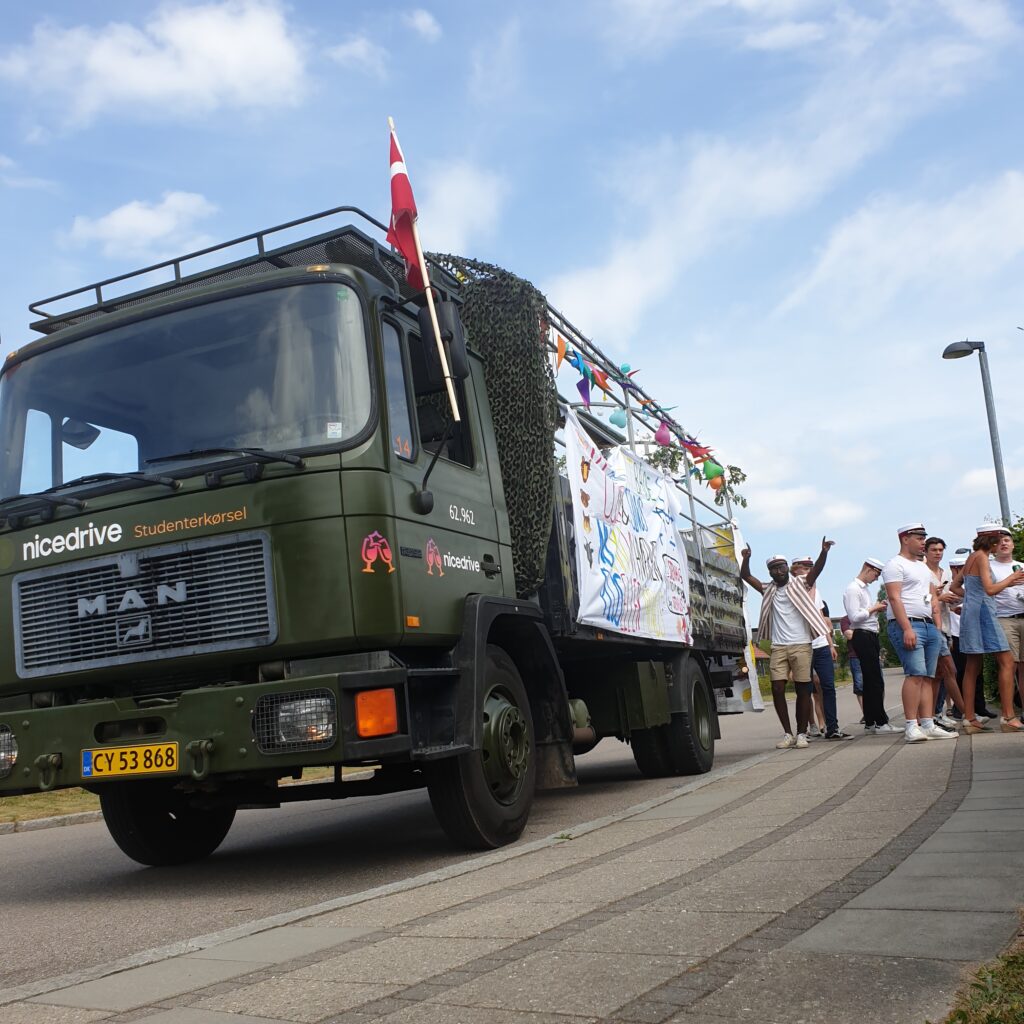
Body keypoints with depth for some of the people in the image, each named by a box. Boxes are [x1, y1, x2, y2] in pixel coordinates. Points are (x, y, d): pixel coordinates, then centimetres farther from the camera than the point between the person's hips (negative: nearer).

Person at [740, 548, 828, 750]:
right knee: (777, 689, -4)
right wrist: (746, 558, -5)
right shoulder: (768, 590, 14)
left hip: (801, 645, -3)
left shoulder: (798, 586, 6)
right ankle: (787, 733, 6)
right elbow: (745, 576, 13)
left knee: (803, 689, 0)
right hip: (778, 647, 3)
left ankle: (802, 734, 7)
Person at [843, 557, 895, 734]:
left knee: (870, 680, 11)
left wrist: (877, 609, 5)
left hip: (871, 636, 10)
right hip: (862, 636, -10)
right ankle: (881, 722, -7)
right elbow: (855, 616, -19)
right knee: (876, 681, -9)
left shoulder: (865, 588, 19)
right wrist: (874, 608, -10)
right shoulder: (853, 589, -11)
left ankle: (870, 723, 15)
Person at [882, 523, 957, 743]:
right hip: (906, 625, -8)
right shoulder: (895, 564, -3)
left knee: (928, 677, 4)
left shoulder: (924, 567, 24)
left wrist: (937, 627, 13)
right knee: (916, 674, -17)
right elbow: (894, 598, -13)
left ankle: (928, 725, 5)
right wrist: (907, 628, -21)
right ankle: (911, 727, -17)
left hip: (929, 626, 9)